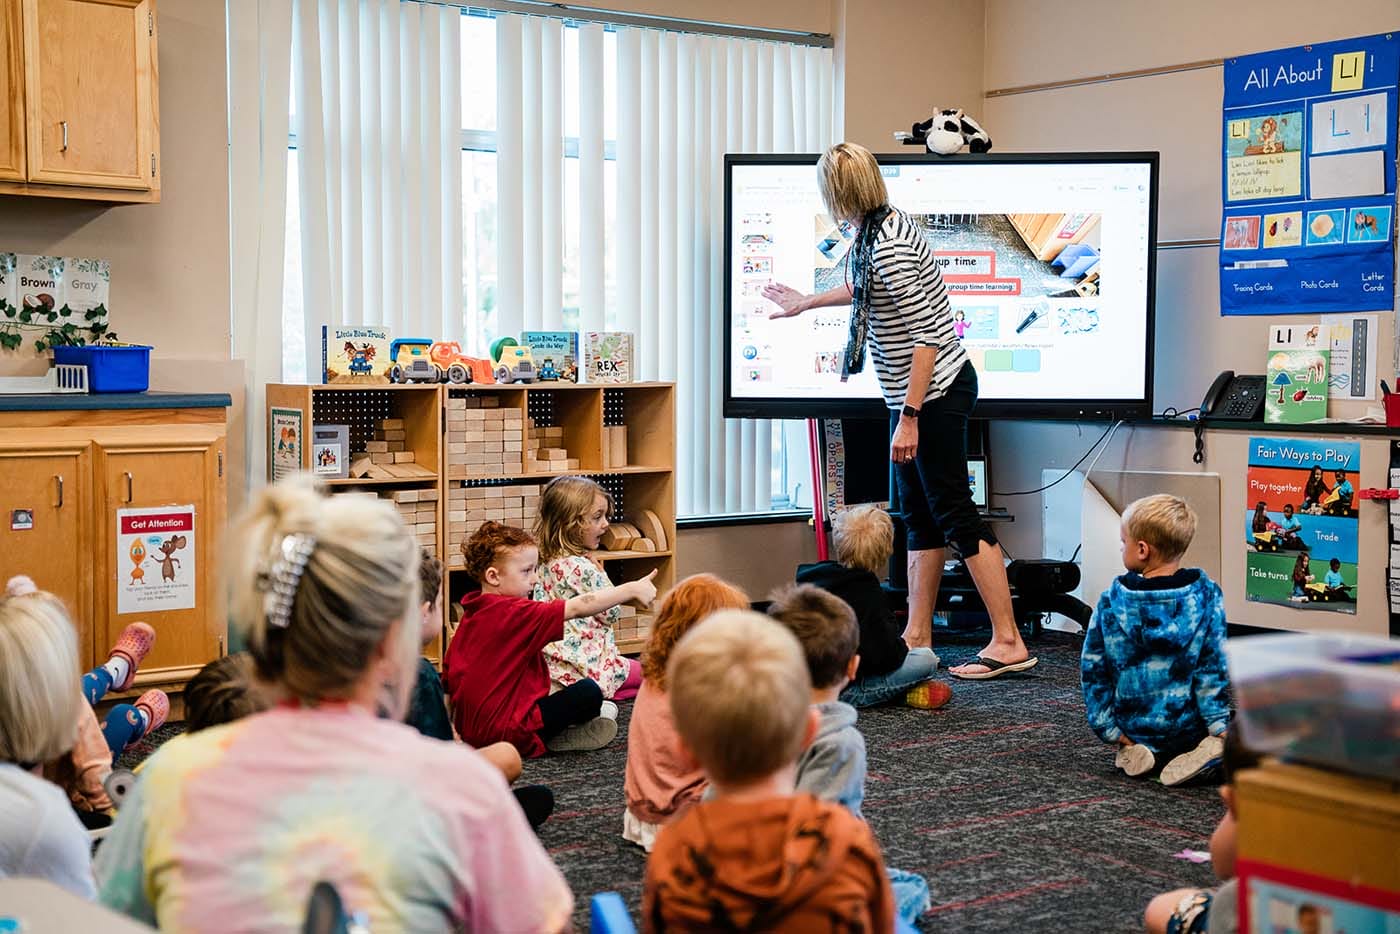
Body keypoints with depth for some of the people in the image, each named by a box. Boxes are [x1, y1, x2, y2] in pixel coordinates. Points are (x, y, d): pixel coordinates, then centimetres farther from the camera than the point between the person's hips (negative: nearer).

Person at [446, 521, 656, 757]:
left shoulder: (473, 614, 8)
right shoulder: (515, 613, -19)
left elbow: (448, 669, 13)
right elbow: (578, 607, -22)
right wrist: (632, 590, -19)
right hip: (505, 733, -10)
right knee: (589, 691, -8)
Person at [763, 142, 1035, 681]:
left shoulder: (888, 249, -23)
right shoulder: (886, 224, 8)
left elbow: (927, 334, -26)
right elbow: (865, 289, 29)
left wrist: (909, 416, -24)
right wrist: (806, 303, 42)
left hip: (934, 393, -10)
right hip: (915, 393, 10)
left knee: (953, 513, -8)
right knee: (918, 514, 12)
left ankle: (1008, 643, -5)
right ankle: (917, 637, 20)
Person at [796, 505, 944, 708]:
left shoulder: (810, 578, 5)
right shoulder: (870, 596, -17)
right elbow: (885, 656, -19)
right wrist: (903, 649, 4)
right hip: (842, 688, -8)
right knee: (926, 659, -10)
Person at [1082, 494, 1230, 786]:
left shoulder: (1111, 601, -8)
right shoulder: (1205, 595, -10)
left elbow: (1093, 669, -6)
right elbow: (1212, 666, -11)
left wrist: (1111, 730, -2)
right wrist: (1219, 726, -9)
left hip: (1134, 727, 2)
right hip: (1188, 727, -2)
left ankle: (1134, 751, 4)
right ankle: (1202, 750, -3)